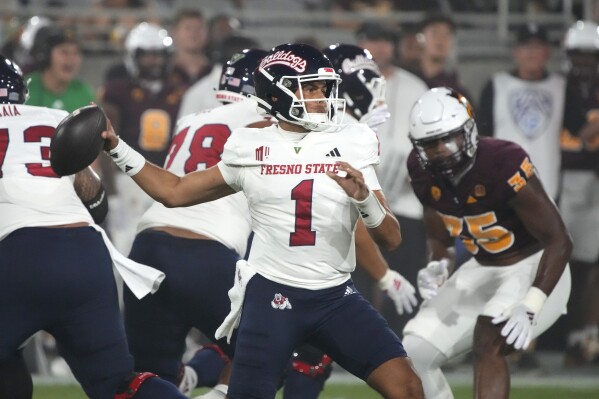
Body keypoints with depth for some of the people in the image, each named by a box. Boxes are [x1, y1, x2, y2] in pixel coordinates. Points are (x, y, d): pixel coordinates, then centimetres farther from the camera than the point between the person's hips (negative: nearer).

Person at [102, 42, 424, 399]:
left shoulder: (350, 146, 1)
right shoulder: (251, 149, 1)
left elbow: (391, 239, -1)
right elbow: (175, 192, 14)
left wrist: (363, 198, -20)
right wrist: (117, 148, 8)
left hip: (335, 298, 1)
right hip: (271, 294, -1)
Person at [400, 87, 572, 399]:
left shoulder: (503, 165, -28)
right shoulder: (423, 171, -9)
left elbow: (559, 241, -25)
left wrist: (530, 307, -34)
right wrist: (437, 266, -10)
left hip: (535, 268, -7)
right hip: (482, 272, 7)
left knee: (488, 342, -31)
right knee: (416, 353, 0)